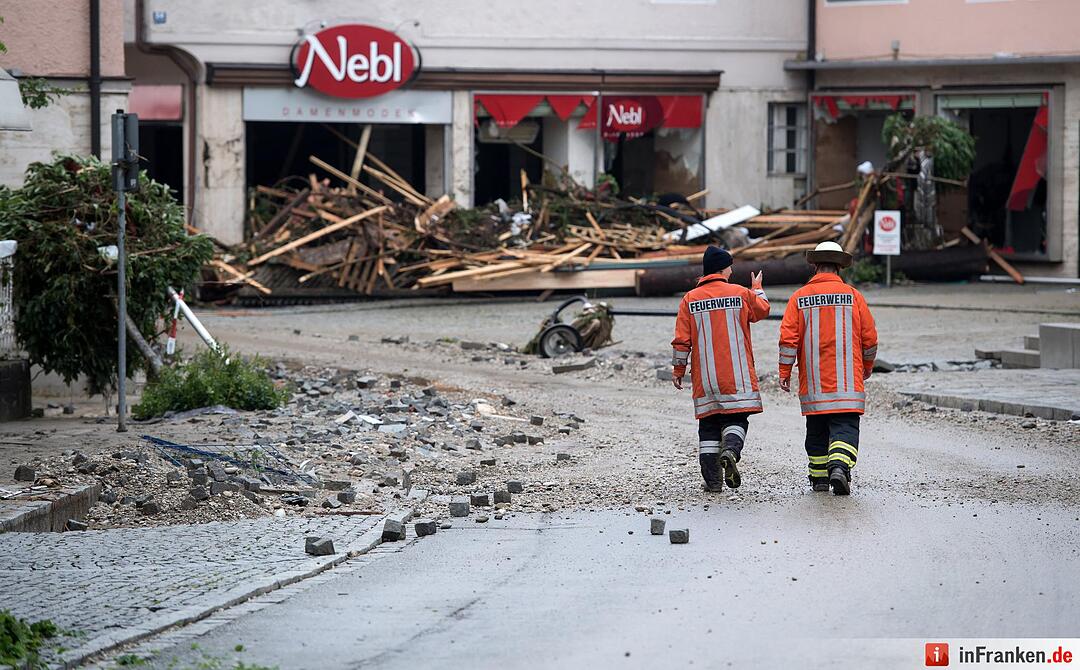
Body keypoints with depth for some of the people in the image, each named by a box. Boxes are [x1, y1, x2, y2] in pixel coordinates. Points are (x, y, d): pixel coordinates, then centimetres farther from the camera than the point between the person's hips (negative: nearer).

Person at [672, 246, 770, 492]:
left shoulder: (690, 299, 0)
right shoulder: (741, 294, -2)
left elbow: (681, 339, 0)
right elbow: (762, 310, 19)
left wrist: (678, 369, 10)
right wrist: (757, 289, 37)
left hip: (704, 377, 2)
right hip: (737, 375, -2)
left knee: (709, 424, 7)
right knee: (736, 418, 4)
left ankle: (712, 478, 2)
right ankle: (731, 450, -27)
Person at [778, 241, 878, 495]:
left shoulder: (799, 298, 1)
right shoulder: (853, 296, 0)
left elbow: (788, 338, -4)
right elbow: (869, 338, 4)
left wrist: (784, 372, 2)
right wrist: (867, 367, 20)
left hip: (813, 382, 1)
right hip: (848, 381, -1)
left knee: (817, 429, 13)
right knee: (845, 426, -4)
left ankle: (819, 477, 19)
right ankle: (840, 467, -26)